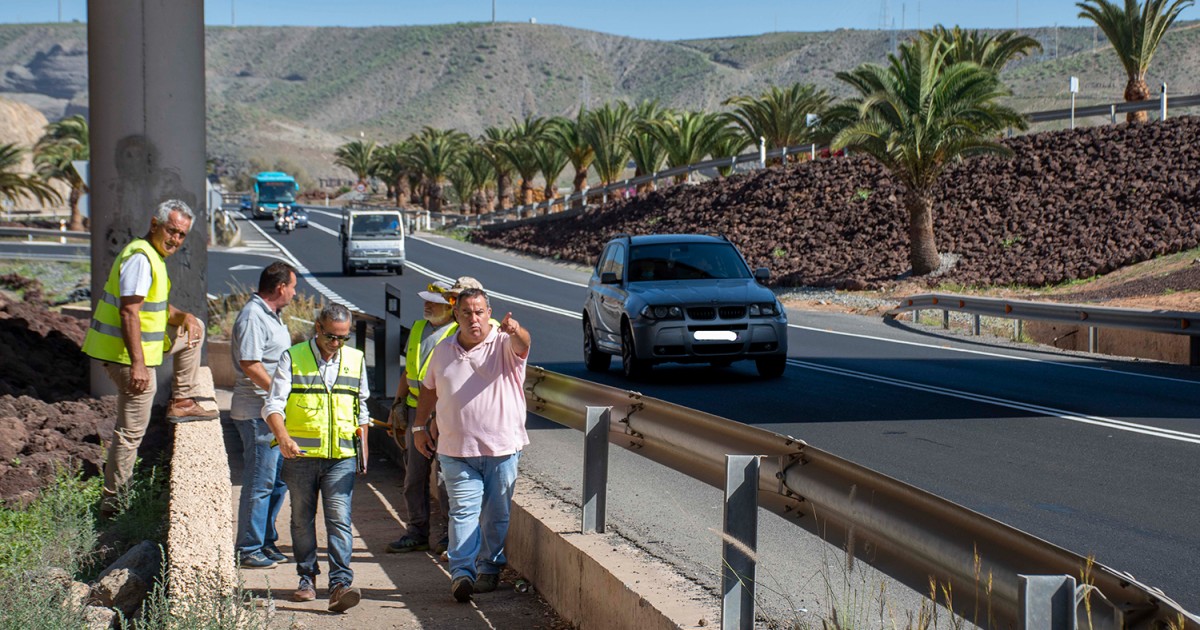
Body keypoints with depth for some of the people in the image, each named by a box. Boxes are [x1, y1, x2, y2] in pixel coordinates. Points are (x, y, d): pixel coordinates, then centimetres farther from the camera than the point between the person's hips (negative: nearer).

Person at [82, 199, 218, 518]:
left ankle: (183, 401, 24)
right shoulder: (140, 257, -20)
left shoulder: (154, 255, 13)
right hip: (127, 354, -10)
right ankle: (112, 498, 5)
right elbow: (129, 312, -27)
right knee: (132, 429, -4)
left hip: (140, 345, 10)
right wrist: (138, 364, -31)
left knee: (193, 329, 22)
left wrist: (182, 315, 2)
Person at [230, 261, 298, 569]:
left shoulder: (271, 315, 17)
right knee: (260, 482, -5)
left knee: (278, 480, 15)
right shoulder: (253, 317, -16)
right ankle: (249, 549, 2)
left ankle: (266, 541, 25)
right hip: (257, 413, -10)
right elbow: (249, 364, -23)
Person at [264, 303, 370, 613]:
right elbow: (274, 404, -5)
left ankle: (340, 584, -15)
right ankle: (307, 579, 21)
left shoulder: (355, 360, 11)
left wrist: (363, 449, 18)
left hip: (341, 457, 1)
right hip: (300, 456, -1)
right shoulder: (292, 358, 1)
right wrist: (283, 437, -22)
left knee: (339, 518, -10)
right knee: (302, 519, 8)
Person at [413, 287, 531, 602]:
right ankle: (462, 571, -12)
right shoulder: (443, 351, 9)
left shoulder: (504, 344, -4)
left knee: (497, 514, 7)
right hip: (456, 450, 2)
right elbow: (429, 388, 22)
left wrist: (516, 331, -51)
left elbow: (522, 345, -28)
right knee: (464, 510, -8)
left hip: (502, 448, -2)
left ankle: (489, 568, 20)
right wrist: (420, 426, 19)